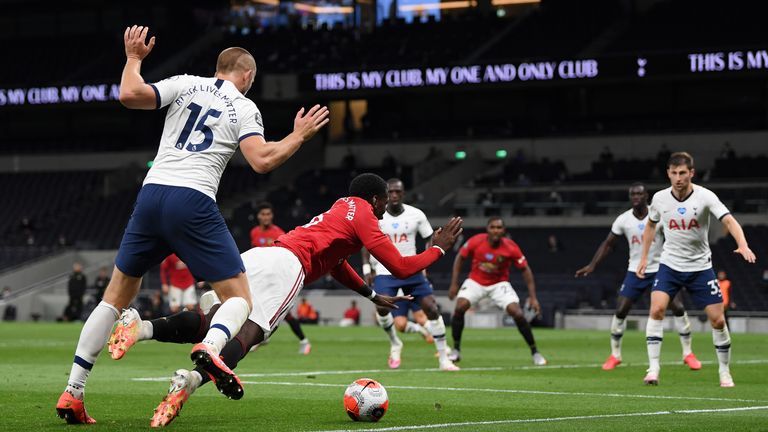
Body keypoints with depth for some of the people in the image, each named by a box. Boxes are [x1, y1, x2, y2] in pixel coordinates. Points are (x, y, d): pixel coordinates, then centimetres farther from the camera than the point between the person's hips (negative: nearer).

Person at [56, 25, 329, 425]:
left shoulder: (186, 85, 12)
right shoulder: (244, 108, 6)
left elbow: (129, 95, 0)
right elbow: (262, 161, -8)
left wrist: (133, 58, 18)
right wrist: (298, 136, 7)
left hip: (151, 196, 4)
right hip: (193, 202, -4)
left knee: (116, 297, 16)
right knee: (239, 297, 3)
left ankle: (72, 395, 10)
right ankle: (211, 346, -34)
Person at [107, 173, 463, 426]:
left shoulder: (338, 211, 38)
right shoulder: (363, 216, 12)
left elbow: (335, 264, 53)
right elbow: (401, 267, 9)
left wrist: (372, 296, 58)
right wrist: (439, 248, 25)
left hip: (254, 258, 8)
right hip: (285, 265, -8)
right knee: (246, 335, -23)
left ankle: (142, 327, -27)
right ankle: (190, 380, -48)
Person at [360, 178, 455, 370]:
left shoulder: (416, 215, -5)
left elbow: (430, 239, 4)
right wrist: (366, 269, -1)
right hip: (385, 272, 0)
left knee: (431, 308, -9)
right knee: (382, 307, -23)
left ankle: (443, 359, 1)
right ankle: (395, 344, 8)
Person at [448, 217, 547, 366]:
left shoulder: (511, 248, -22)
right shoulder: (475, 241, -21)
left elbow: (525, 270, -12)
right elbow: (460, 258, -4)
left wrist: (533, 297, -17)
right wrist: (454, 284, -7)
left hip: (499, 284, -1)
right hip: (476, 281, 1)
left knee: (518, 313, -18)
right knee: (459, 307, -22)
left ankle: (535, 352, 0)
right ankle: (456, 350, -4)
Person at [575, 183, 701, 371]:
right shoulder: (623, 220, -5)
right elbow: (608, 244, 4)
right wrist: (591, 266, -3)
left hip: (660, 269, -1)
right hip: (635, 271, 1)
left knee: (678, 308, -10)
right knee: (620, 311, -6)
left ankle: (688, 354, 3)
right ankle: (615, 355, 9)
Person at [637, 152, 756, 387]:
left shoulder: (705, 197, -14)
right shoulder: (660, 199, -5)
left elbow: (729, 220, -26)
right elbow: (651, 225, 15)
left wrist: (743, 245, -44)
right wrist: (644, 257, 13)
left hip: (700, 267, -1)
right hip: (669, 265, 1)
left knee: (718, 320, -2)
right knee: (657, 309, -21)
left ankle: (725, 372, 16)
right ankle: (654, 368, -16)